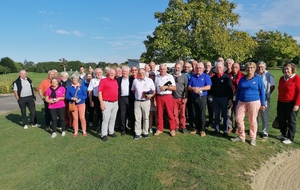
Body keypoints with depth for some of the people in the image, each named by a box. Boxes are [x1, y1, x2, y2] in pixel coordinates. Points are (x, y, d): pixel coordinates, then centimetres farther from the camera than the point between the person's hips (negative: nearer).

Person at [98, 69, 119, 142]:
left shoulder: (115, 81, 11)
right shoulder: (103, 81, -6)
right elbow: (99, 92, -10)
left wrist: (117, 101, 14)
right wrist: (101, 103, -15)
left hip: (115, 103, 6)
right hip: (107, 103, -6)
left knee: (113, 118, 13)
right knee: (106, 119, -3)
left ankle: (111, 132, 26)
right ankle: (104, 134, 7)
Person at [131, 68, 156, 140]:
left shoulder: (149, 80, 4)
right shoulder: (135, 81, 8)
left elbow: (154, 91, 6)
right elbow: (133, 90, 20)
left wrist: (151, 95, -12)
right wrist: (136, 95, 6)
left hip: (146, 101, -1)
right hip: (137, 101, 1)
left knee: (146, 118, 7)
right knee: (137, 118, 2)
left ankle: (145, 132, 21)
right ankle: (138, 133, 10)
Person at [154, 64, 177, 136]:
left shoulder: (170, 77, 4)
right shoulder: (157, 77, 10)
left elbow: (174, 88, 0)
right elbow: (155, 88, 10)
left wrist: (166, 87, -13)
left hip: (168, 97, -2)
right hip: (159, 97, 2)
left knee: (170, 113, 0)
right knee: (159, 114, 7)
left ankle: (172, 129, 11)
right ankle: (159, 129, 18)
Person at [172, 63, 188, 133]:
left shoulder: (184, 76, 2)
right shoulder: (172, 76, 4)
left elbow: (186, 87, 1)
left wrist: (186, 97, -4)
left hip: (182, 98, -1)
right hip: (174, 98, 1)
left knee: (182, 113, 5)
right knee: (175, 113, 7)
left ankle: (183, 127, 18)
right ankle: (176, 127, 19)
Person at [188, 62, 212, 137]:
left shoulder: (206, 76, 0)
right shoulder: (193, 77, 11)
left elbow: (208, 87, -12)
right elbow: (188, 87, 7)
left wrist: (200, 89, -22)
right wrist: (193, 88, -14)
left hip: (202, 98, -4)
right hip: (194, 98, 4)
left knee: (202, 114, -1)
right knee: (195, 114, 11)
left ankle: (202, 129, 9)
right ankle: (196, 128, 23)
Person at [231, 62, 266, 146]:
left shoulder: (258, 78, -2)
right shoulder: (242, 79, 8)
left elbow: (262, 92, 1)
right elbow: (238, 91, 14)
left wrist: (262, 104, -1)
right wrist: (236, 102, 14)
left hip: (254, 102, -3)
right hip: (242, 102, 4)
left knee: (252, 121, 4)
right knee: (238, 119, 1)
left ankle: (253, 138, 21)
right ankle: (241, 136, 18)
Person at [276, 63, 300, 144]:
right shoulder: (282, 78, 9)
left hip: (291, 103, -7)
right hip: (281, 103, 7)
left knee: (291, 121, 5)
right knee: (281, 119, 15)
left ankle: (290, 138, 17)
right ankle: (283, 134, 33)